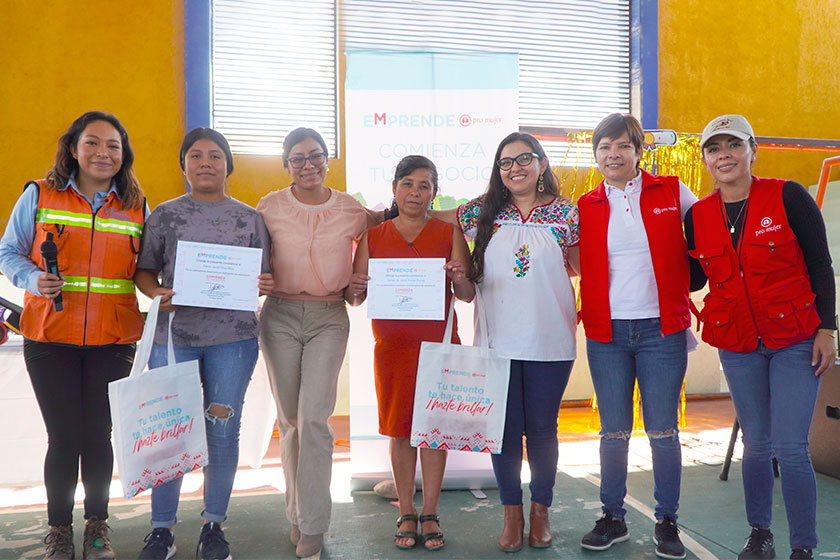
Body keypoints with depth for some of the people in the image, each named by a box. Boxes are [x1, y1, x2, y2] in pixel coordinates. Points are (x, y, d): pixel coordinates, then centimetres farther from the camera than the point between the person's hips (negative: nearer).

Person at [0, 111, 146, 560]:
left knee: (98, 434, 7)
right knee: (64, 435, 3)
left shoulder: (136, 207, 8)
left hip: (113, 341, 1)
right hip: (50, 337, -1)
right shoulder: (39, 196, 4)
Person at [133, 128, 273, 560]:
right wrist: (158, 293, -12)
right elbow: (144, 271, 8)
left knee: (223, 431, 5)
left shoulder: (249, 217, 10)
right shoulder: (165, 215, 9)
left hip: (233, 335, 1)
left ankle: (214, 525, 21)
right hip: (173, 334, 0)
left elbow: (262, 276, 13)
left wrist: (264, 284, -10)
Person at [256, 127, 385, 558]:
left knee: (314, 417, -12)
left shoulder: (350, 209, 3)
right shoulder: (270, 206, 3)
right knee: (290, 420, 7)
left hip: (329, 318, -1)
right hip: (280, 316, 1)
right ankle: (297, 512, 24)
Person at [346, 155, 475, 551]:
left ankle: (430, 514, 16)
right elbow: (354, 298, 7)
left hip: (439, 343, -1)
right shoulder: (372, 236, 8)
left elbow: (468, 295, 2)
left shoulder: (449, 233, 5)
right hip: (392, 345, 1)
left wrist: (459, 278, -20)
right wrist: (356, 288, -16)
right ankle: (406, 514, 19)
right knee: (399, 429, 6)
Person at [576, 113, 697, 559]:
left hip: (662, 329, -1)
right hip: (606, 332, 2)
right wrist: (582, 312, 1)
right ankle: (613, 518, 24)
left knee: (663, 430, 4)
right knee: (614, 431, 8)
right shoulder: (586, 207, 8)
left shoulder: (671, 192, 3)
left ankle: (666, 522, 20)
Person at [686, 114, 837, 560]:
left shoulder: (788, 197, -7)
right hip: (737, 345, 3)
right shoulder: (698, 216, 2)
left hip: (795, 339, -3)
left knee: (791, 448, -6)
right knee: (756, 444, 13)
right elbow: (693, 279, 10)